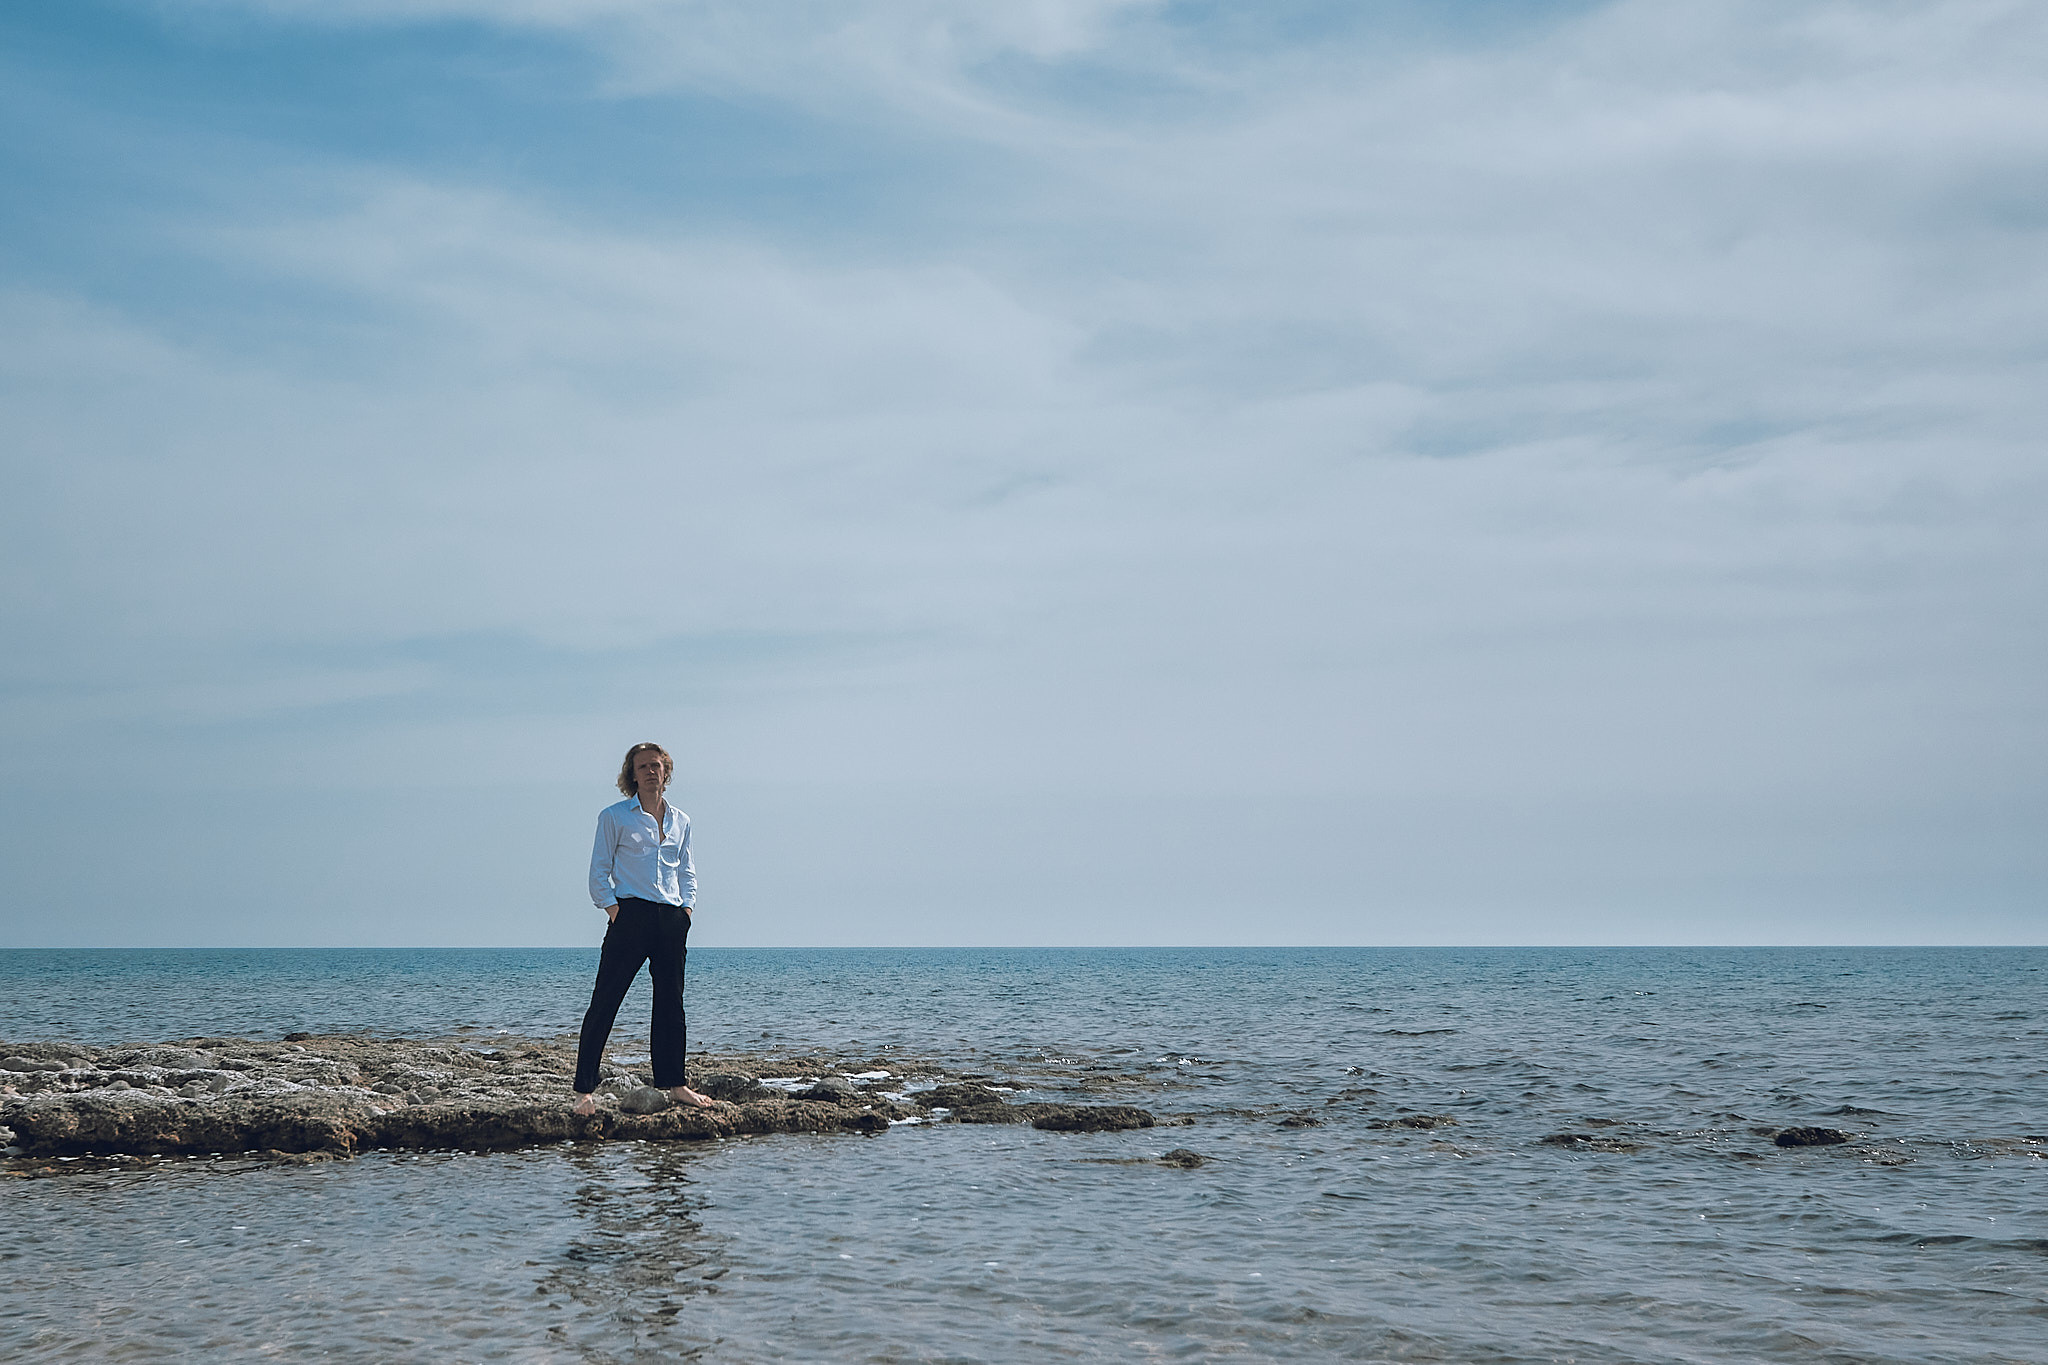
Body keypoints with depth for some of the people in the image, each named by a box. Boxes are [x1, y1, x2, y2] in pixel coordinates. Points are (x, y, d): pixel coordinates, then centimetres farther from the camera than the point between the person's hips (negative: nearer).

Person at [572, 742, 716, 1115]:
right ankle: (585, 1089, -5)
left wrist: (686, 908, 8)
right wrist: (613, 910, -9)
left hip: (672, 918, 5)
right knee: (604, 1001, -7)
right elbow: (599, 871, 1)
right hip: (631, 914, -5)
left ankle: (674, 1084, 13)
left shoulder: (680, 821, 15)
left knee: (671, 1001, 7)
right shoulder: (614, 817, 2)